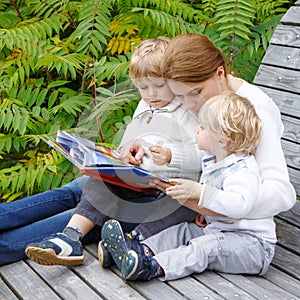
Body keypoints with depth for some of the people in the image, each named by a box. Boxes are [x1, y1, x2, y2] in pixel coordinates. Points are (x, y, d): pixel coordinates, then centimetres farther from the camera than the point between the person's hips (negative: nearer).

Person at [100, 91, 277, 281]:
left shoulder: (243, 171, -22)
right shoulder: (213, 161, 10)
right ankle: (144, 251, -20)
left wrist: (199, 192, -42)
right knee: (184, 231, -3)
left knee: (206, 245, -28)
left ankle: (153, 268, -42)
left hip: (253, 242, -9)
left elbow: (240, 204, -39)